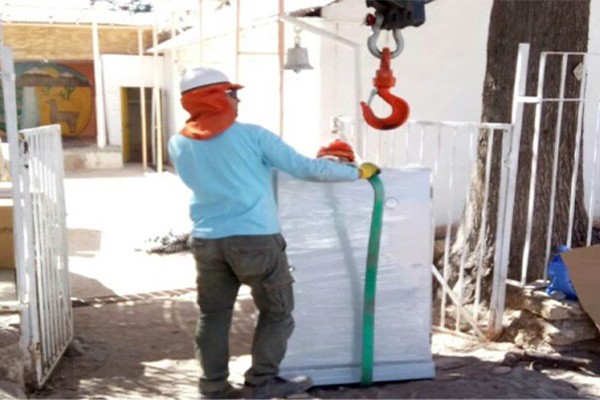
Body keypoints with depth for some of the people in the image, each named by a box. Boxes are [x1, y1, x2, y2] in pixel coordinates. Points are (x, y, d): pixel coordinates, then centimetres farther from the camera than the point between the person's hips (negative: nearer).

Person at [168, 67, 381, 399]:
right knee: (276, 312, 10)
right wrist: (358, 172, 6)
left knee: (213, 314, 15)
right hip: (253, 238, -5)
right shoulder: (251, 135, -6)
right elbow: (306, 168, -5)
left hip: (206, 240, 5)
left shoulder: (178, 144, 7)